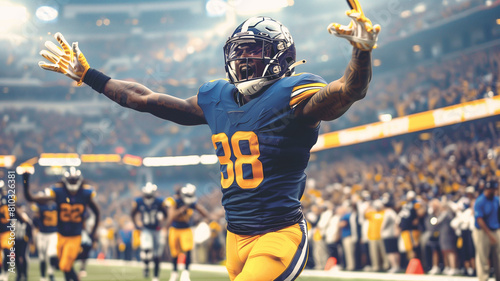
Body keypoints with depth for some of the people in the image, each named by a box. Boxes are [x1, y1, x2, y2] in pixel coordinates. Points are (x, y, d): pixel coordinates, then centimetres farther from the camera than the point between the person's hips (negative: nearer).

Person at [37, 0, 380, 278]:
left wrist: (362, 51, -50)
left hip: (279, 236, -7)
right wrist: (86, 74, 23)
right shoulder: (217, 98, 10)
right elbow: (145, 99, 19)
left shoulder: (291, 96, -11)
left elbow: (348, 91, -29)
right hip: (236, 238, 7)